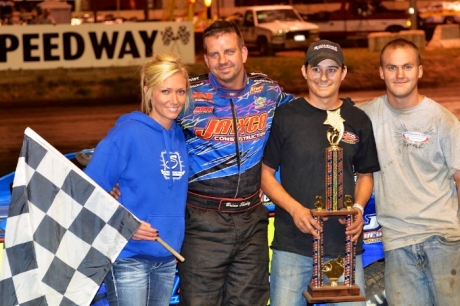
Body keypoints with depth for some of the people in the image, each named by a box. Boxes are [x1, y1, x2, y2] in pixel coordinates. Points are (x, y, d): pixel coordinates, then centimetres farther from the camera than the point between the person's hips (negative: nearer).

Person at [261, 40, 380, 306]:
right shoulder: (285, 116, -1)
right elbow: (266, 173, 1)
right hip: (292, 244, -2)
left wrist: (358, 208, -3)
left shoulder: (358, 121, 8)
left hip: (346, 243, 3)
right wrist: (295, 209, -13)